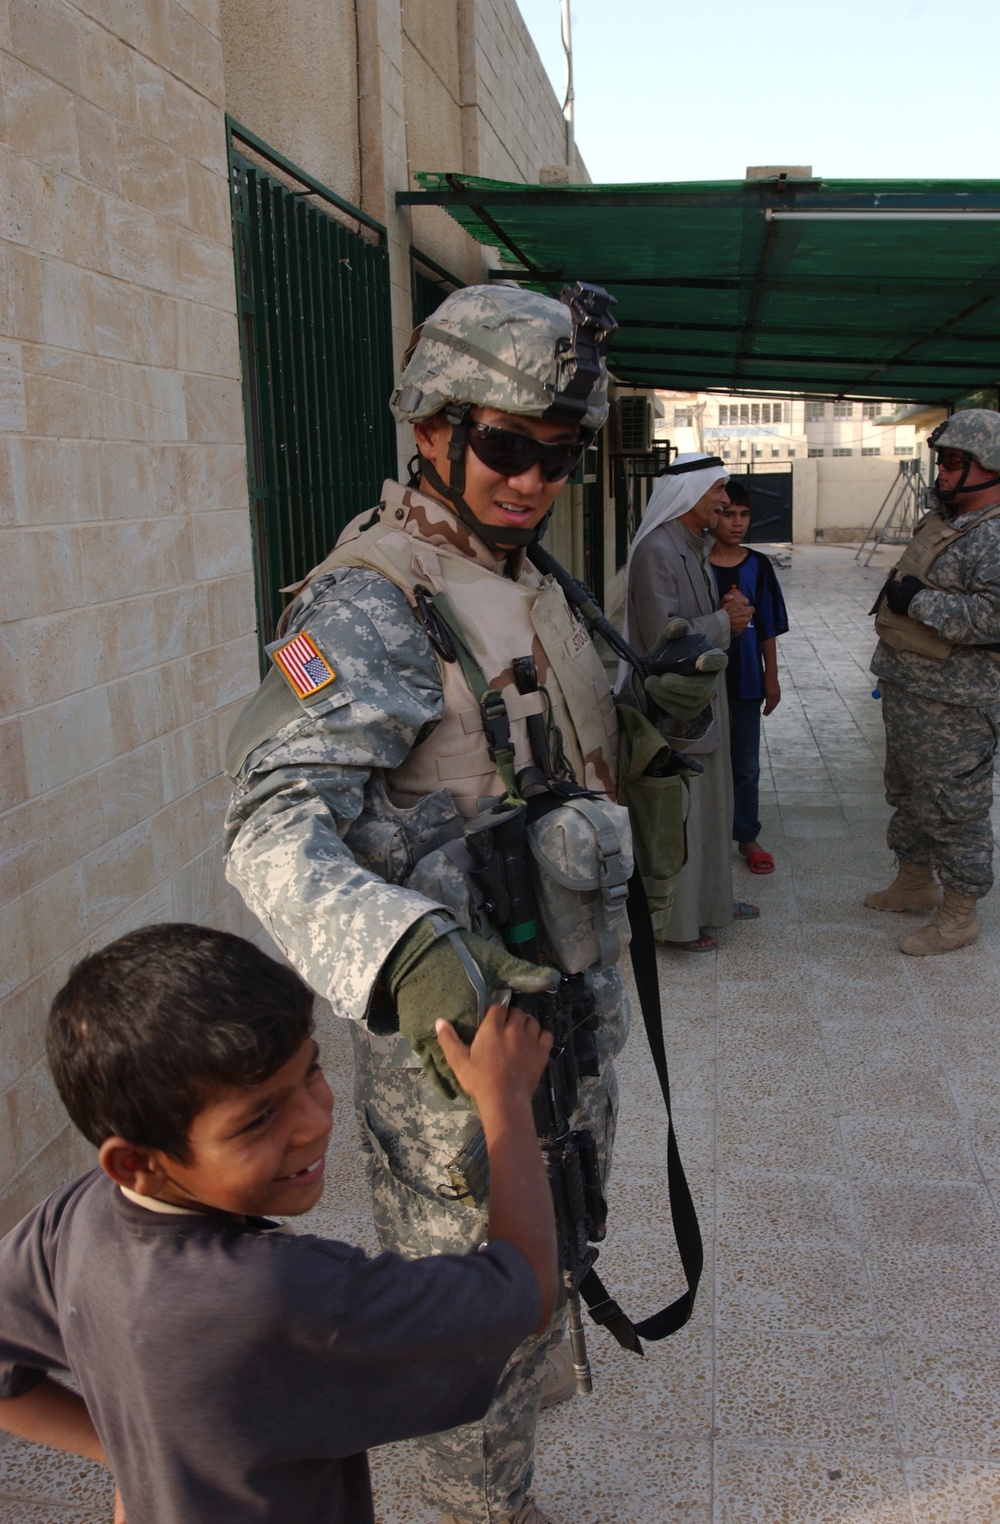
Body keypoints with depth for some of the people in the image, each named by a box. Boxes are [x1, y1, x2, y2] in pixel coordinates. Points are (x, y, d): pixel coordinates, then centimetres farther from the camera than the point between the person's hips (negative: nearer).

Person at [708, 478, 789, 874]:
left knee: (746, 764, 11)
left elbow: (768, 629, 5)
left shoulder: (758, 566, 1)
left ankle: (746, 836, 25)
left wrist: (771, 679, 4)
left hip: (746, 680, 2)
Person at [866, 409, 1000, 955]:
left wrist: (918, 600, -25)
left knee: (952, 805, 0)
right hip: (906, 685, 11)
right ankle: (915, 881, 40)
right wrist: (896, 594, 10)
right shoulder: (943, 518, 12)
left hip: (952, 703, -11)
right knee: (906, 789, 22)